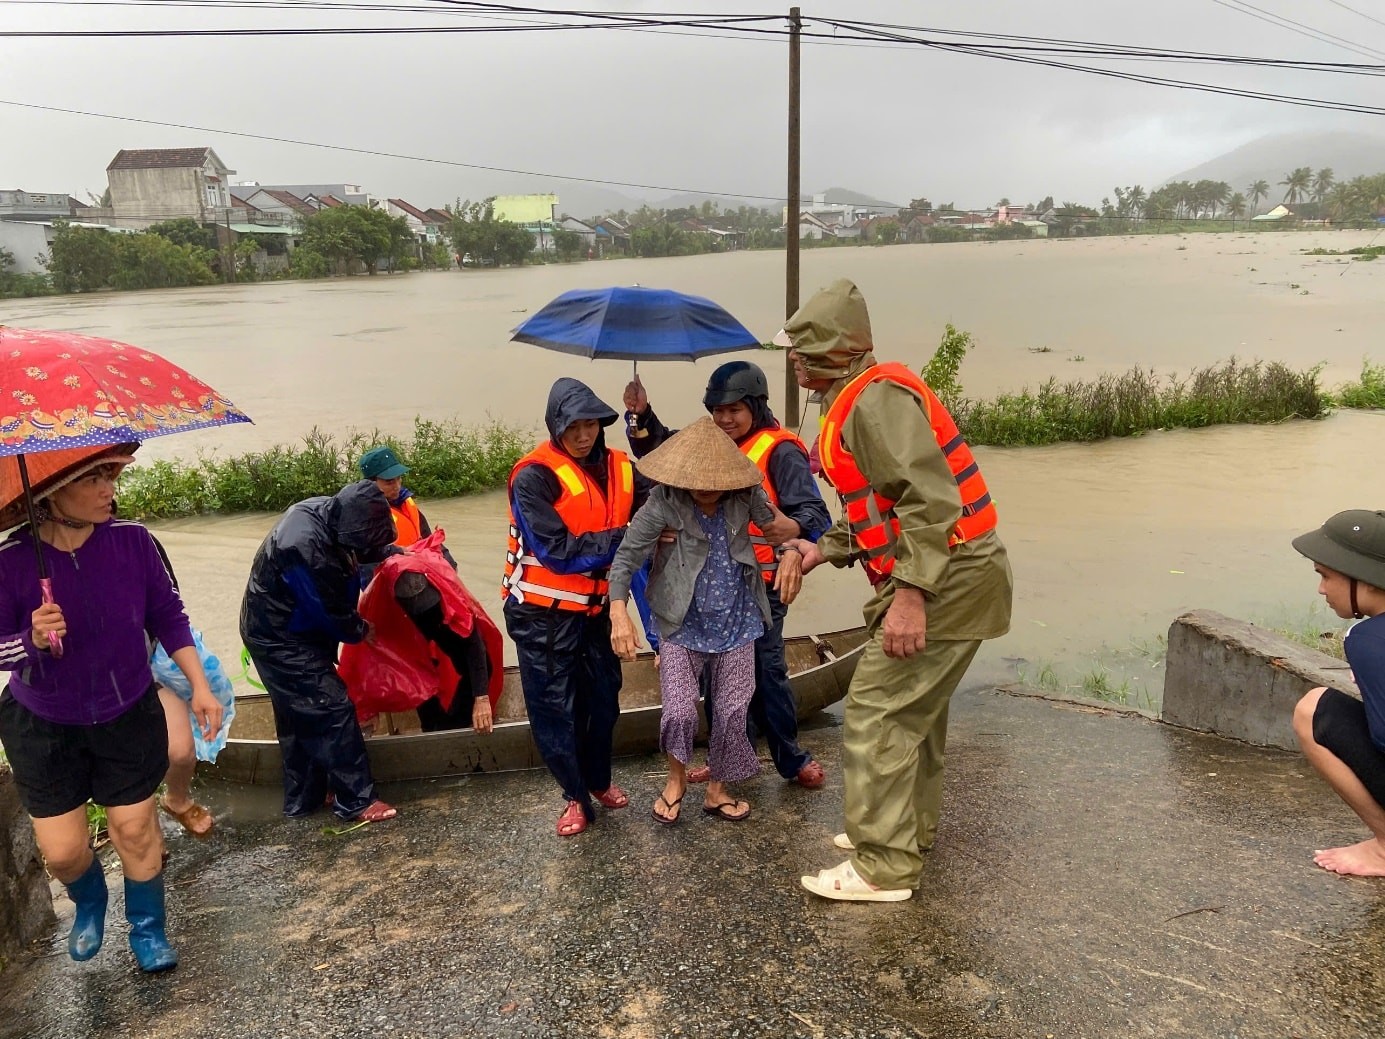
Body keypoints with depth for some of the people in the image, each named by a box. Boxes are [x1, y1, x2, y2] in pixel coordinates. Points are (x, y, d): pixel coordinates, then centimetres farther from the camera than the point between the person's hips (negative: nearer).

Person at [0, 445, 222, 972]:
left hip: (129, 715, 1)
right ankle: (89, 903, 43)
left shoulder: (132, 540, -16)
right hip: (44, 726, 0)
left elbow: (168, 614, -4)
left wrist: (200, 685, -5)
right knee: (62, 850, 7)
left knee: (135, 828, 8)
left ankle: (147, 928, 34)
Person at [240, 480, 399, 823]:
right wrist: (361, 631, -3)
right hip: (282, 642, -10)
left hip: (278, 632, 10)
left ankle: (302, 800, 29)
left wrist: (387, 552, 1)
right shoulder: (307, 551, -36)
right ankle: (356, 800, 5)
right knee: (332, 710, -5)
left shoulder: (325, 511, -10)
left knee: (299, 717, 17)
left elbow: (354, 549, 15)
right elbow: (334, 614, -21)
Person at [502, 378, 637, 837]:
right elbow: (557, 551, -25)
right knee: (554, 707, 4)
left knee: (603, 697, 16)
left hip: (595, 607, 5)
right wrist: (622, 540, -22)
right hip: (543, 613, -5)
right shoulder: (535, 476, -19)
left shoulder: (620, 469, -1)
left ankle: (599, 780, 39)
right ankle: (576, 796, 24)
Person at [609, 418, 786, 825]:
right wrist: (619, 612, -28)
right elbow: (627, 555, -17)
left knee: (733, 714, 7)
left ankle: (716, 790, 33)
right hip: (683, 627, -2)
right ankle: (676, 779, 23)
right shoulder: (664, 502, -16)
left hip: (736, 626, 3)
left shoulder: (745, 496, -9)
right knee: (679, 712, -11)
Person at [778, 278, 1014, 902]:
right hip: (944, 577, 11)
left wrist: (909, 593, -30)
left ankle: (883, 867, 5)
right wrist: (823, 550, 15)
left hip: (947, 581, -11)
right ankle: (910, 830, 38)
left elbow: (931, 499, -28)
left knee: (876, 716, -6)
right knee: (915, 708, 21)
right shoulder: (858, 400, 15)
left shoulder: (876, 398, -18)